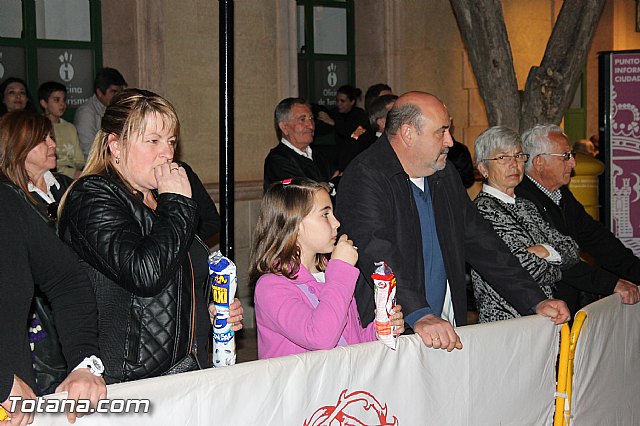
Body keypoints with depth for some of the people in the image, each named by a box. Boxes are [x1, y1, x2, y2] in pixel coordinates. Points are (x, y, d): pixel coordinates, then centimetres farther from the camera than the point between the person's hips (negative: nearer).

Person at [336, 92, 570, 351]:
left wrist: (536, 302, 9)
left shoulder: (446, 178, 15)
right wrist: (420, 316, -35)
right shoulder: (365, 177, -10)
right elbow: (376, 250, -23)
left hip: (445, 331, 6)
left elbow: (480, 242, 17)